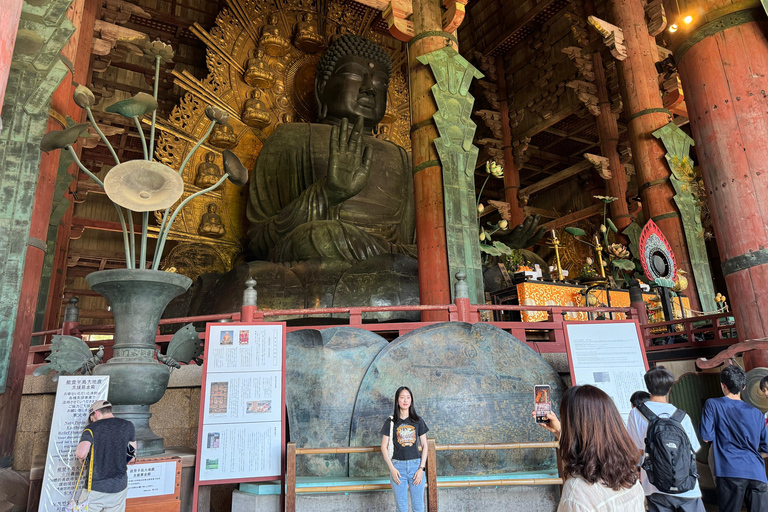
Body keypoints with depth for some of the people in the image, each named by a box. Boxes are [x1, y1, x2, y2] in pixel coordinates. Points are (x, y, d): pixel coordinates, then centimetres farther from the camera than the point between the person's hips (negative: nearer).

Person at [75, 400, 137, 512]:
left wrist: (82, 460, -2)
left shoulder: (92, 428, -6)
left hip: (95, 486, -2)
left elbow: (81, 453, -23)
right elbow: (132, 457, 9)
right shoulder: (127, 426, 1)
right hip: (119, 485, 2)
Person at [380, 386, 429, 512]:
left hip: (416, 465, 1)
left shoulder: (418, 420, 6)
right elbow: (384, 447, 2)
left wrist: (421, 468, -3)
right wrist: (392, 468, -7)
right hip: (398, 466, -1)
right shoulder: (391, 421, 2)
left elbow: (424, 446, 6)